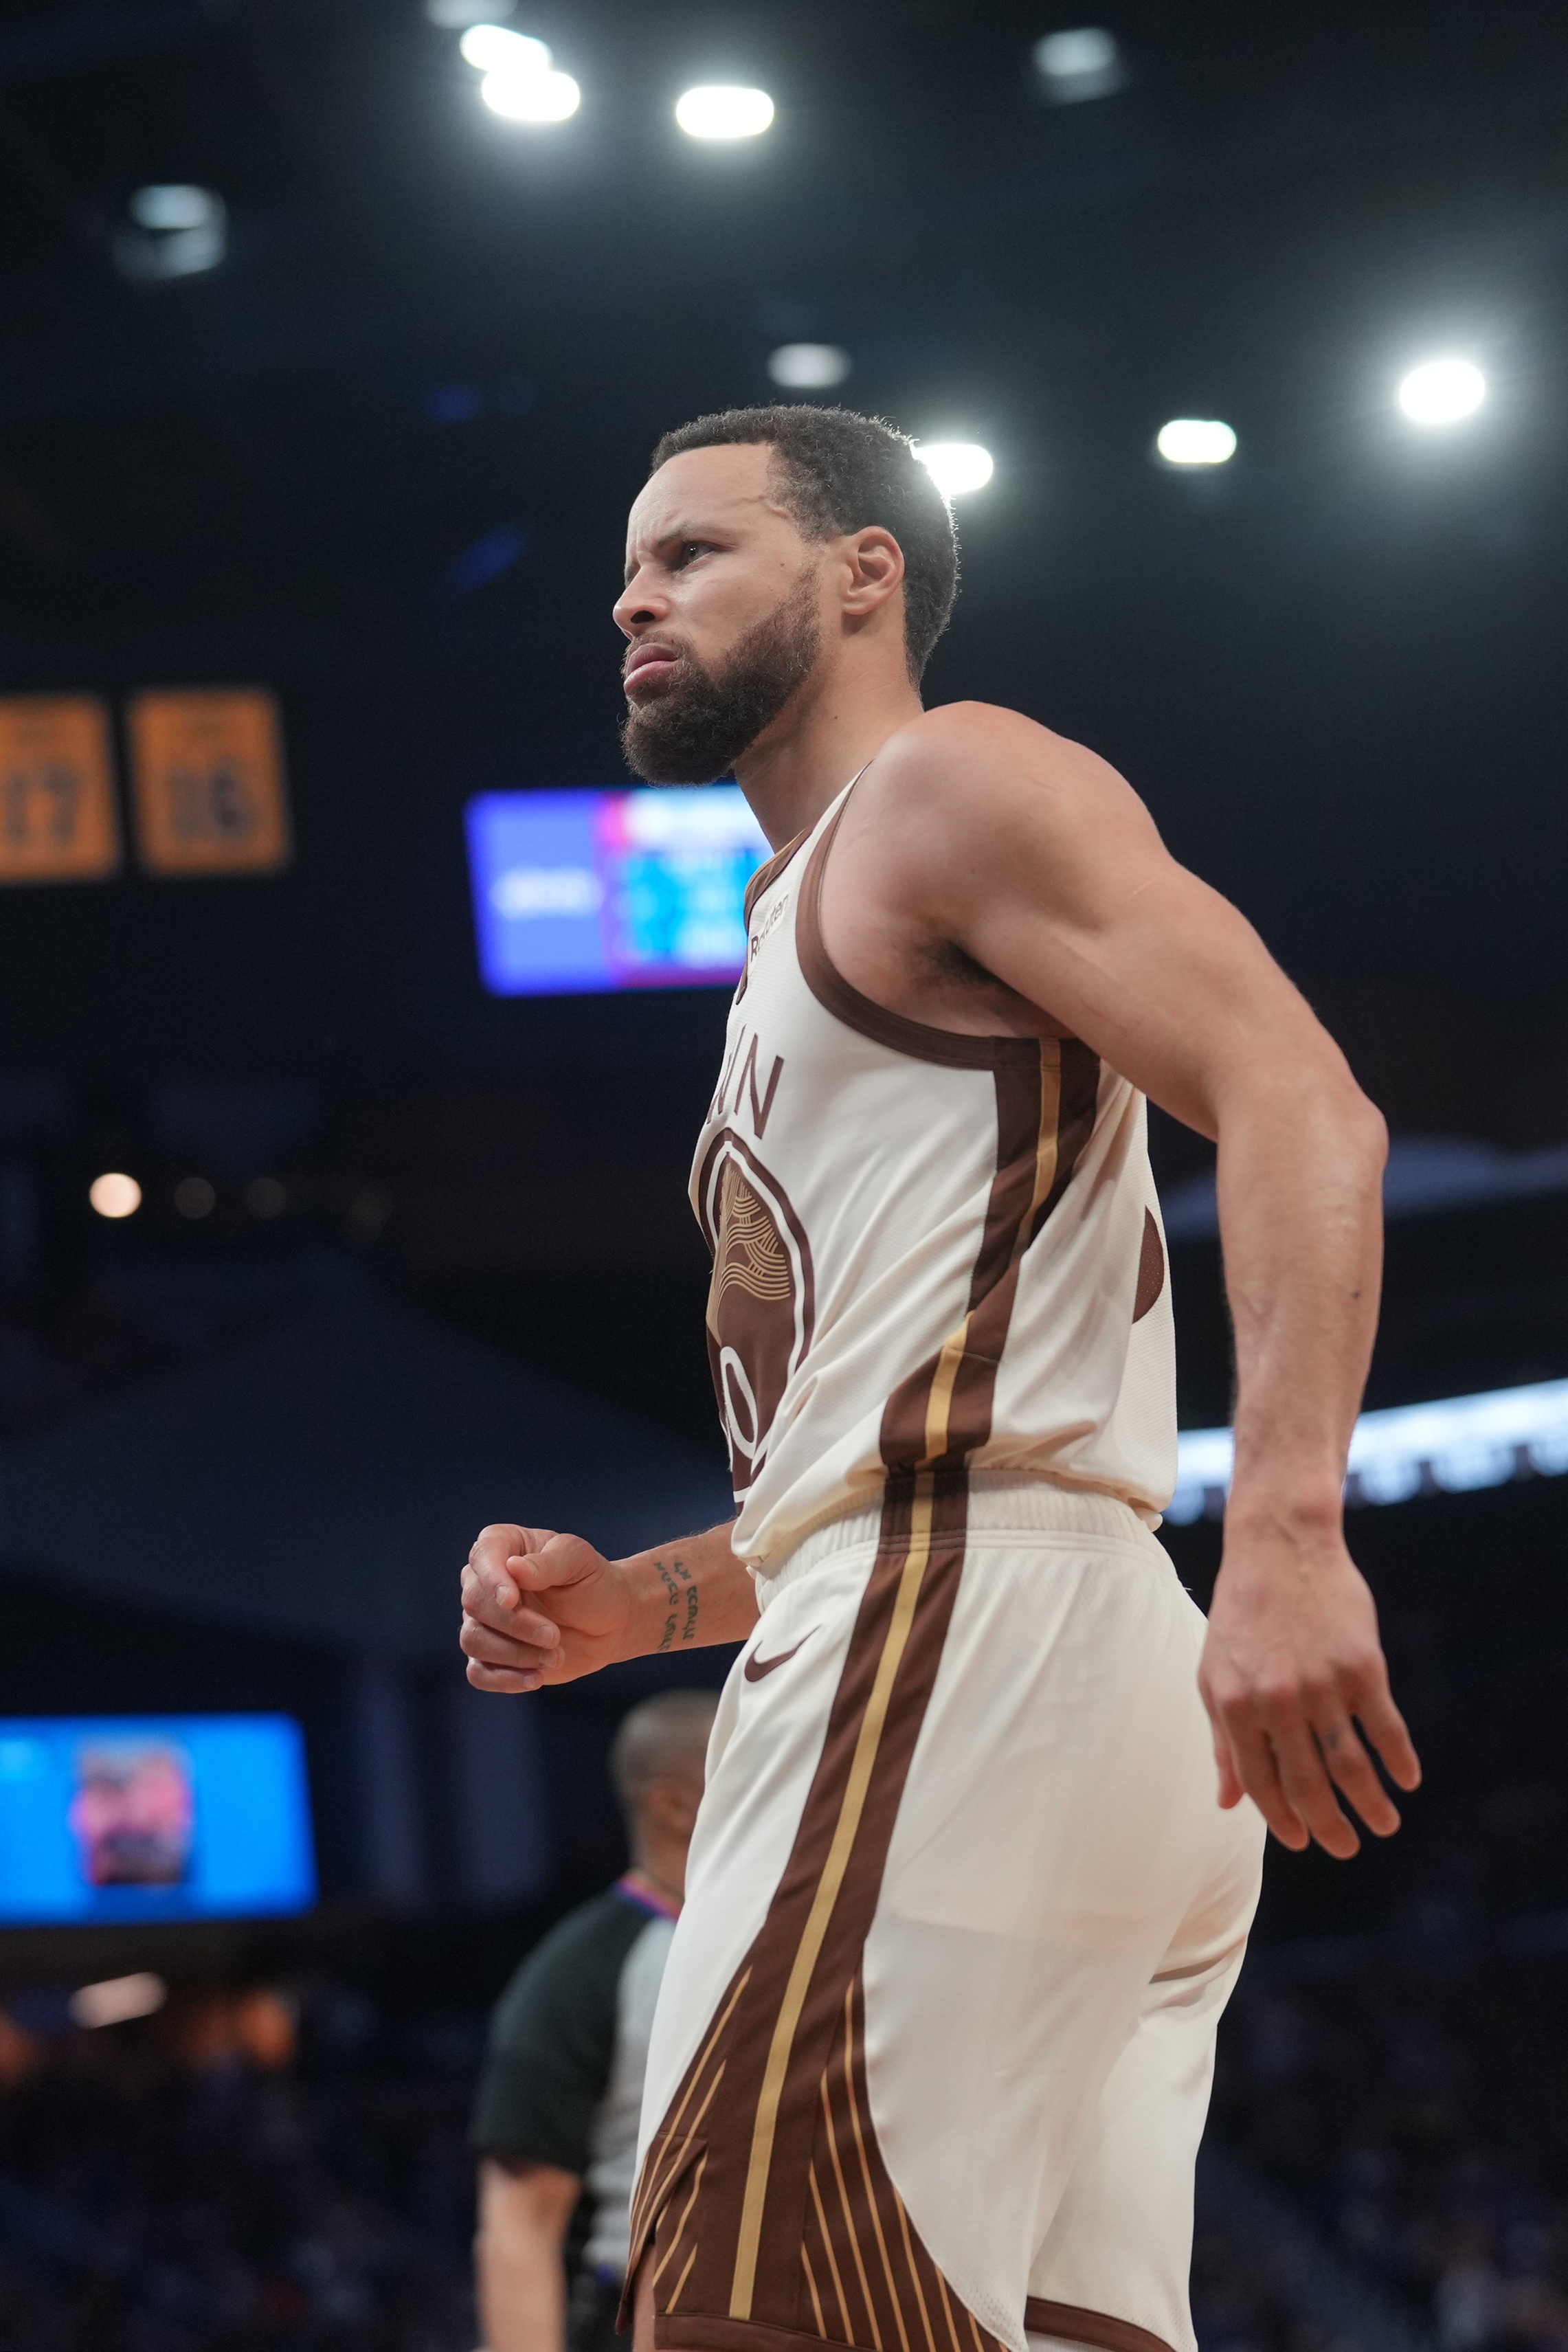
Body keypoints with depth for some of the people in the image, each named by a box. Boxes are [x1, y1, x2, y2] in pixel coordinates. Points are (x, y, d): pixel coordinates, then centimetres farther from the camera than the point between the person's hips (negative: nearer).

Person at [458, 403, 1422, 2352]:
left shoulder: (950, 784, 2)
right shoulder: (802, 946, 32)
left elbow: (1299, 1103, -15)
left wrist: (1283, 1534, -28)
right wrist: (627, 1609, 17)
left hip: (974, 1639, -10)